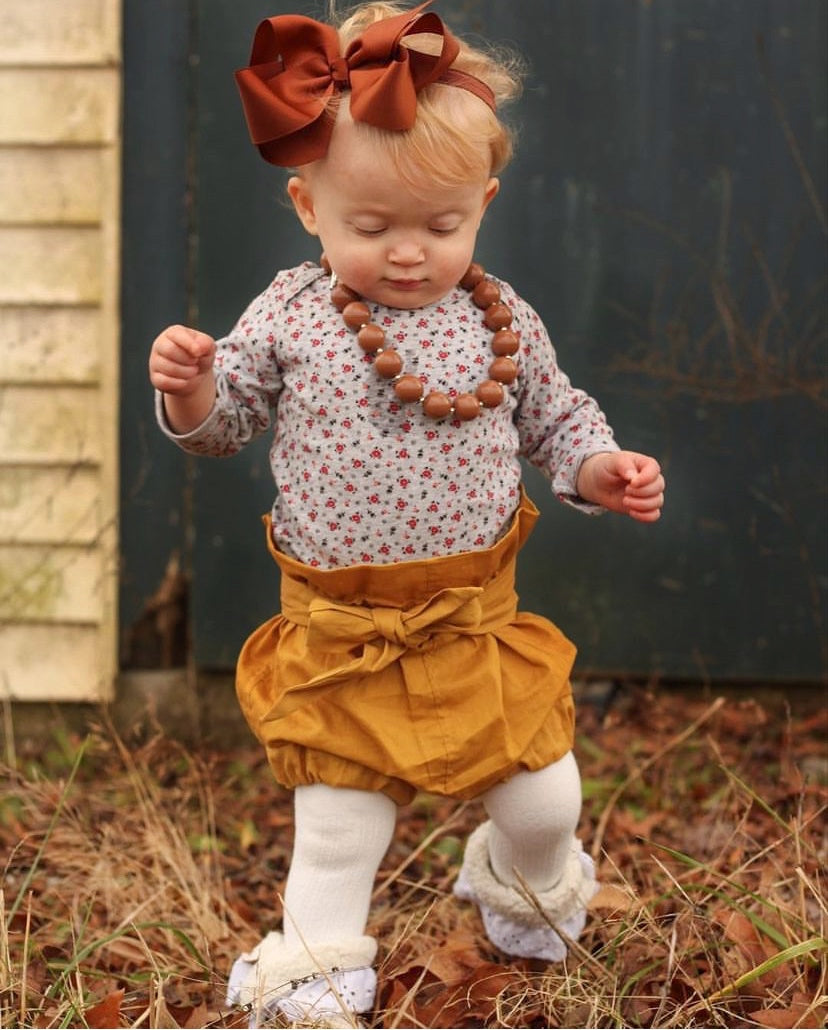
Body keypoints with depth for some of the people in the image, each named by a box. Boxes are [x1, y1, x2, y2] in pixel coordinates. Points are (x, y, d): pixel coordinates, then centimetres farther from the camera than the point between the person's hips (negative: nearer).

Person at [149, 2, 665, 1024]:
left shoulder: (501, 323, -3)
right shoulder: (290, 316, -6)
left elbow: (556, 419, 10)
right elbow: (222, 420, 5)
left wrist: (603, 470, -8)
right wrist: (186, 385, -16)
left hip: (476, 623, 1)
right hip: (337, 634, -1)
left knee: (543, 800, 10)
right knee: (337, 823, 9)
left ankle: (525, 882, 44)